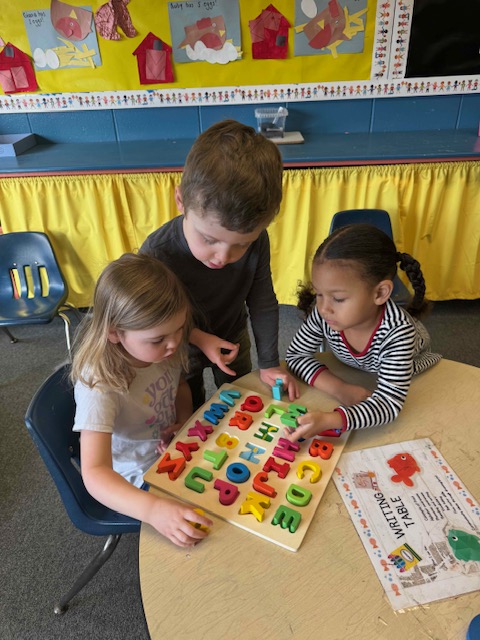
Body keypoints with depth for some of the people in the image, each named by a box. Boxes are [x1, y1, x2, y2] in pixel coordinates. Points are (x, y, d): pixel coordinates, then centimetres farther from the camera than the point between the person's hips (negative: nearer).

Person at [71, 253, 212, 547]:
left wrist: (185, 421, -11)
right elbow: (94, 474, -41)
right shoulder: (100, 385, -35)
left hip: (174, 448, 6)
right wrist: (153, 509, -56)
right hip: (141, 479, -5)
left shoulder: (158, 346, -16)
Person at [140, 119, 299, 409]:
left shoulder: (257, 241, -30)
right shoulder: (156, 254, -38)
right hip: (181, 346, -2)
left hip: (233, 337, 3)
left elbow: (262, 303, -15)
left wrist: (269, 362, -9)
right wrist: (198, 338, -27)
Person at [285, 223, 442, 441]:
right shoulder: (323, 314, -35)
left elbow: (389, 404, -46)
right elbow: (295, 355, -22)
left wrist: (329, 420, -63)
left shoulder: (397, 331, -45)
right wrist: (338, 388, -38)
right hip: (354, 374, 2)